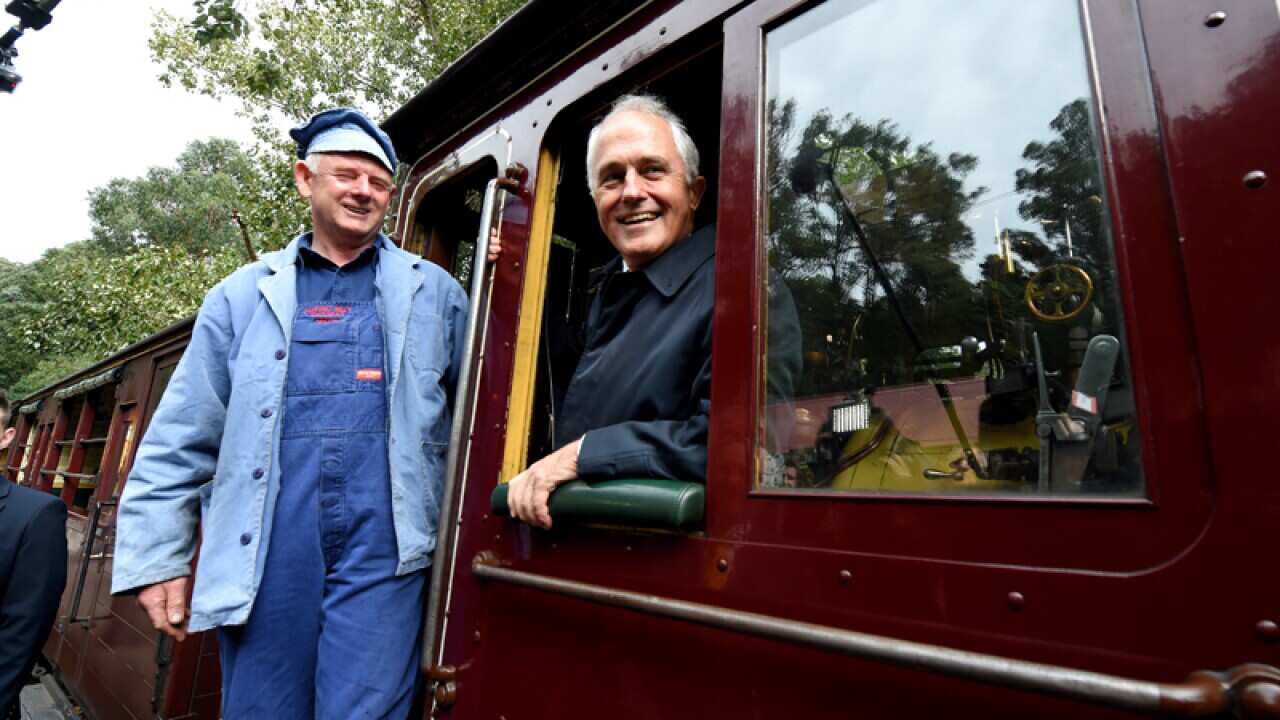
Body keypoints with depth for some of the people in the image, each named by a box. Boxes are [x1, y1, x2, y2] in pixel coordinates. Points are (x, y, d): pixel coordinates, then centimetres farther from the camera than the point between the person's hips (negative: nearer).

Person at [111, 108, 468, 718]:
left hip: (383, 551, -1)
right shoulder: (242, 296, 10)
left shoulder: (433, 292, 9)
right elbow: (180, 440, 9)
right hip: (267, 555, 2)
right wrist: (159, 555, 6)